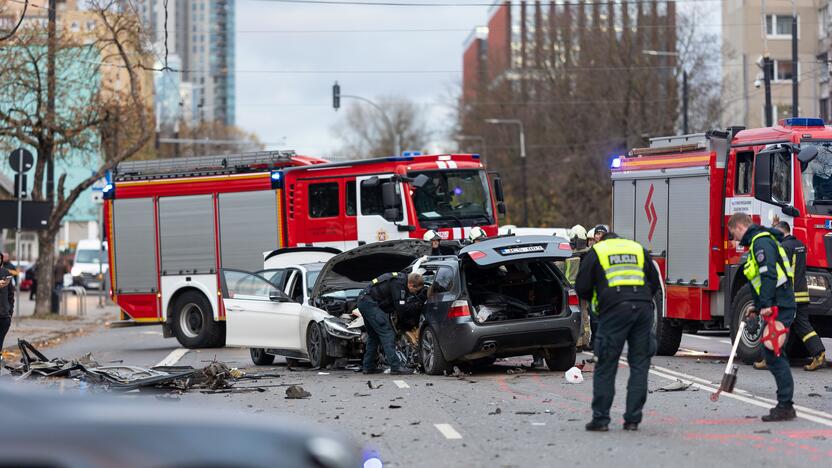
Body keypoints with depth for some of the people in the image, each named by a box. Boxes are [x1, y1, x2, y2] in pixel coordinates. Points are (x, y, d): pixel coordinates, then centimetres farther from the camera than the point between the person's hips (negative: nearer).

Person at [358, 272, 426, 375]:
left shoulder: (402, 279, 12)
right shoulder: (398, 284, -18)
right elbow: (401, 308, -20)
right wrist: (418, 304, -10)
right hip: (370, 302, -11)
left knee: (374, 335, 18)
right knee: (387, 333, -14)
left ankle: (368, 366, 21)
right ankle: (395, 366, -20)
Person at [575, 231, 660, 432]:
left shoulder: (596, 252, 15)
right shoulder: (639, 250, 24)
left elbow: (581, 287, 8)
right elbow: (655, 282, 21)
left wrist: (596, 299, 27)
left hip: (615, 309, -3)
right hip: (643, 307, 3)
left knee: (606, 366, 2)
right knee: (639, 364, 8)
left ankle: (600, 419, 1)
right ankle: (633, 419, 5)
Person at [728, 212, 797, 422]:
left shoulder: (761, 242, -10)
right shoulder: (759, 242, 23)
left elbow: (769, 275, -22)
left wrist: (766, 305, -27)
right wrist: (757, 309, 30)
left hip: (778, 307, -11)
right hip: (777, 307, 11)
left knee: (773, 354, -10)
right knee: (774, 354, 12)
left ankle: (785, 406, -11)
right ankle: (785, 406, 14)